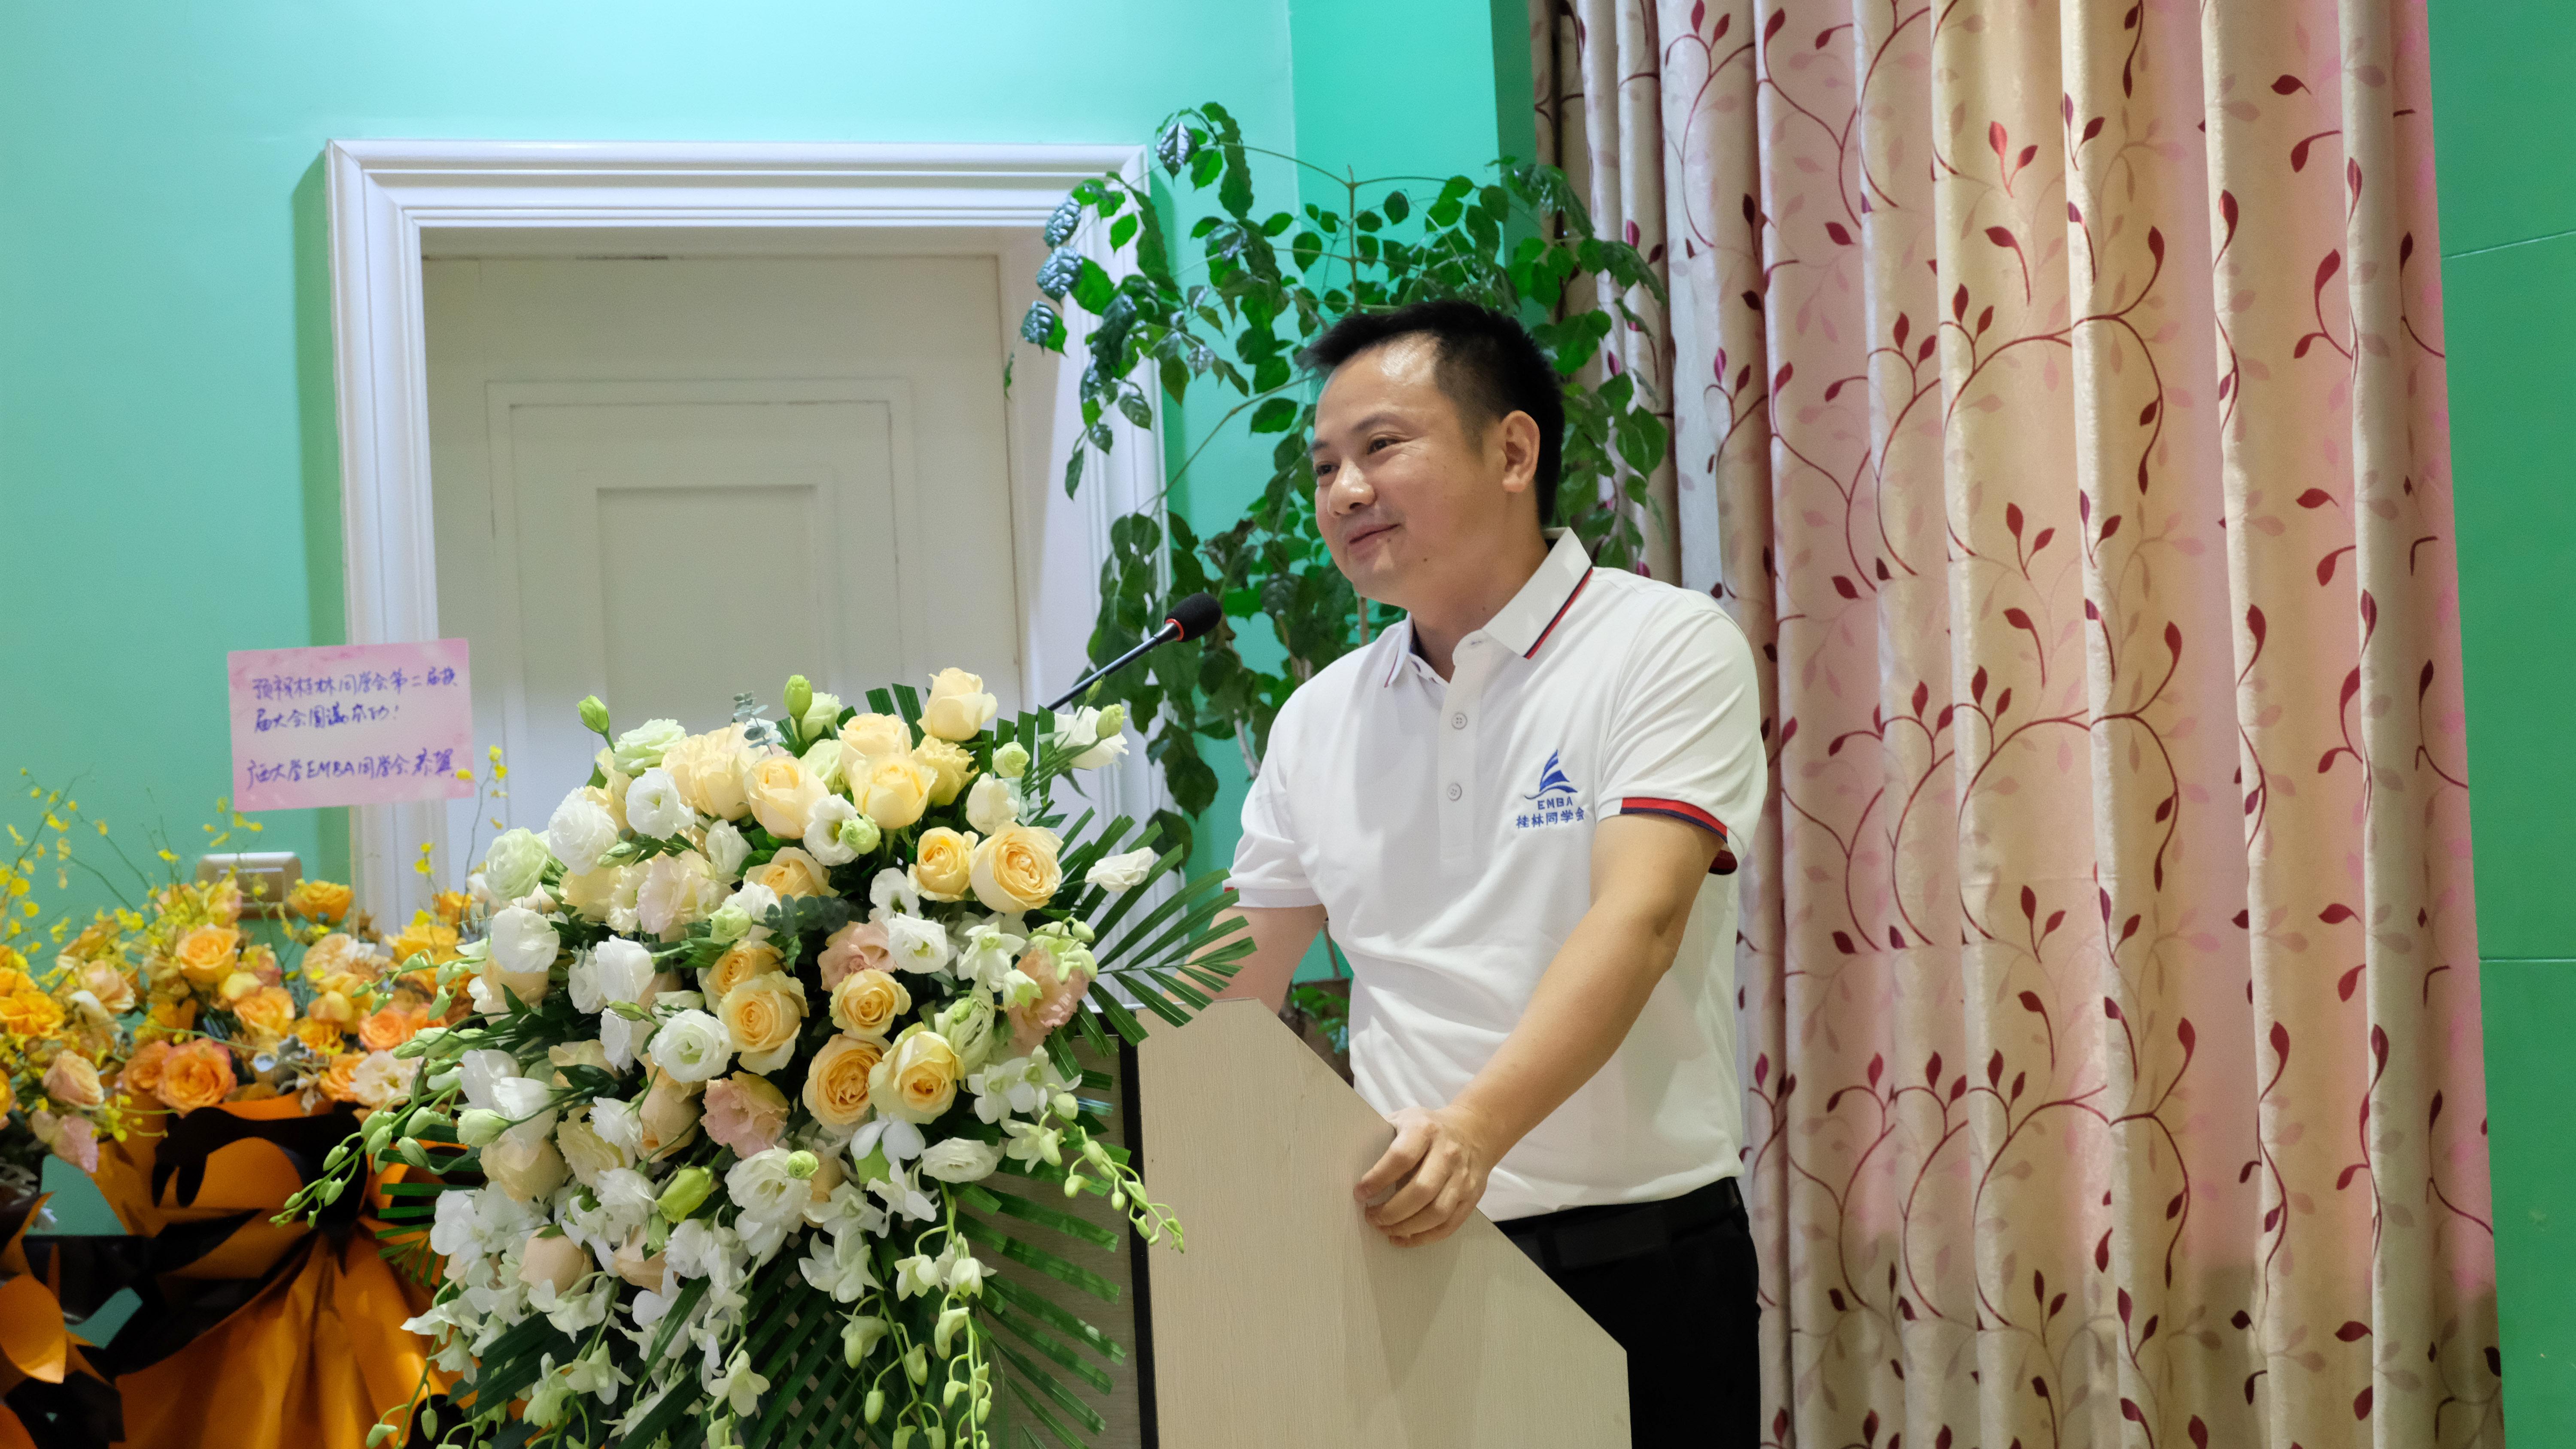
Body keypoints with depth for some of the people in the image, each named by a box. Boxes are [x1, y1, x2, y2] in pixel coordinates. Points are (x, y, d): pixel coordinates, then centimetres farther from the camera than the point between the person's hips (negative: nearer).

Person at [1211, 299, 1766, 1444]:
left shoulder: (1670, 649, -7)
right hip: (1409, 1251, 4)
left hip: (1639, 1258, -4)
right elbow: (1232, 987, 16)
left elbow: (1639, 921, -21)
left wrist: (1475, 1128, -35)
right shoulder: (1321, 719, 10)